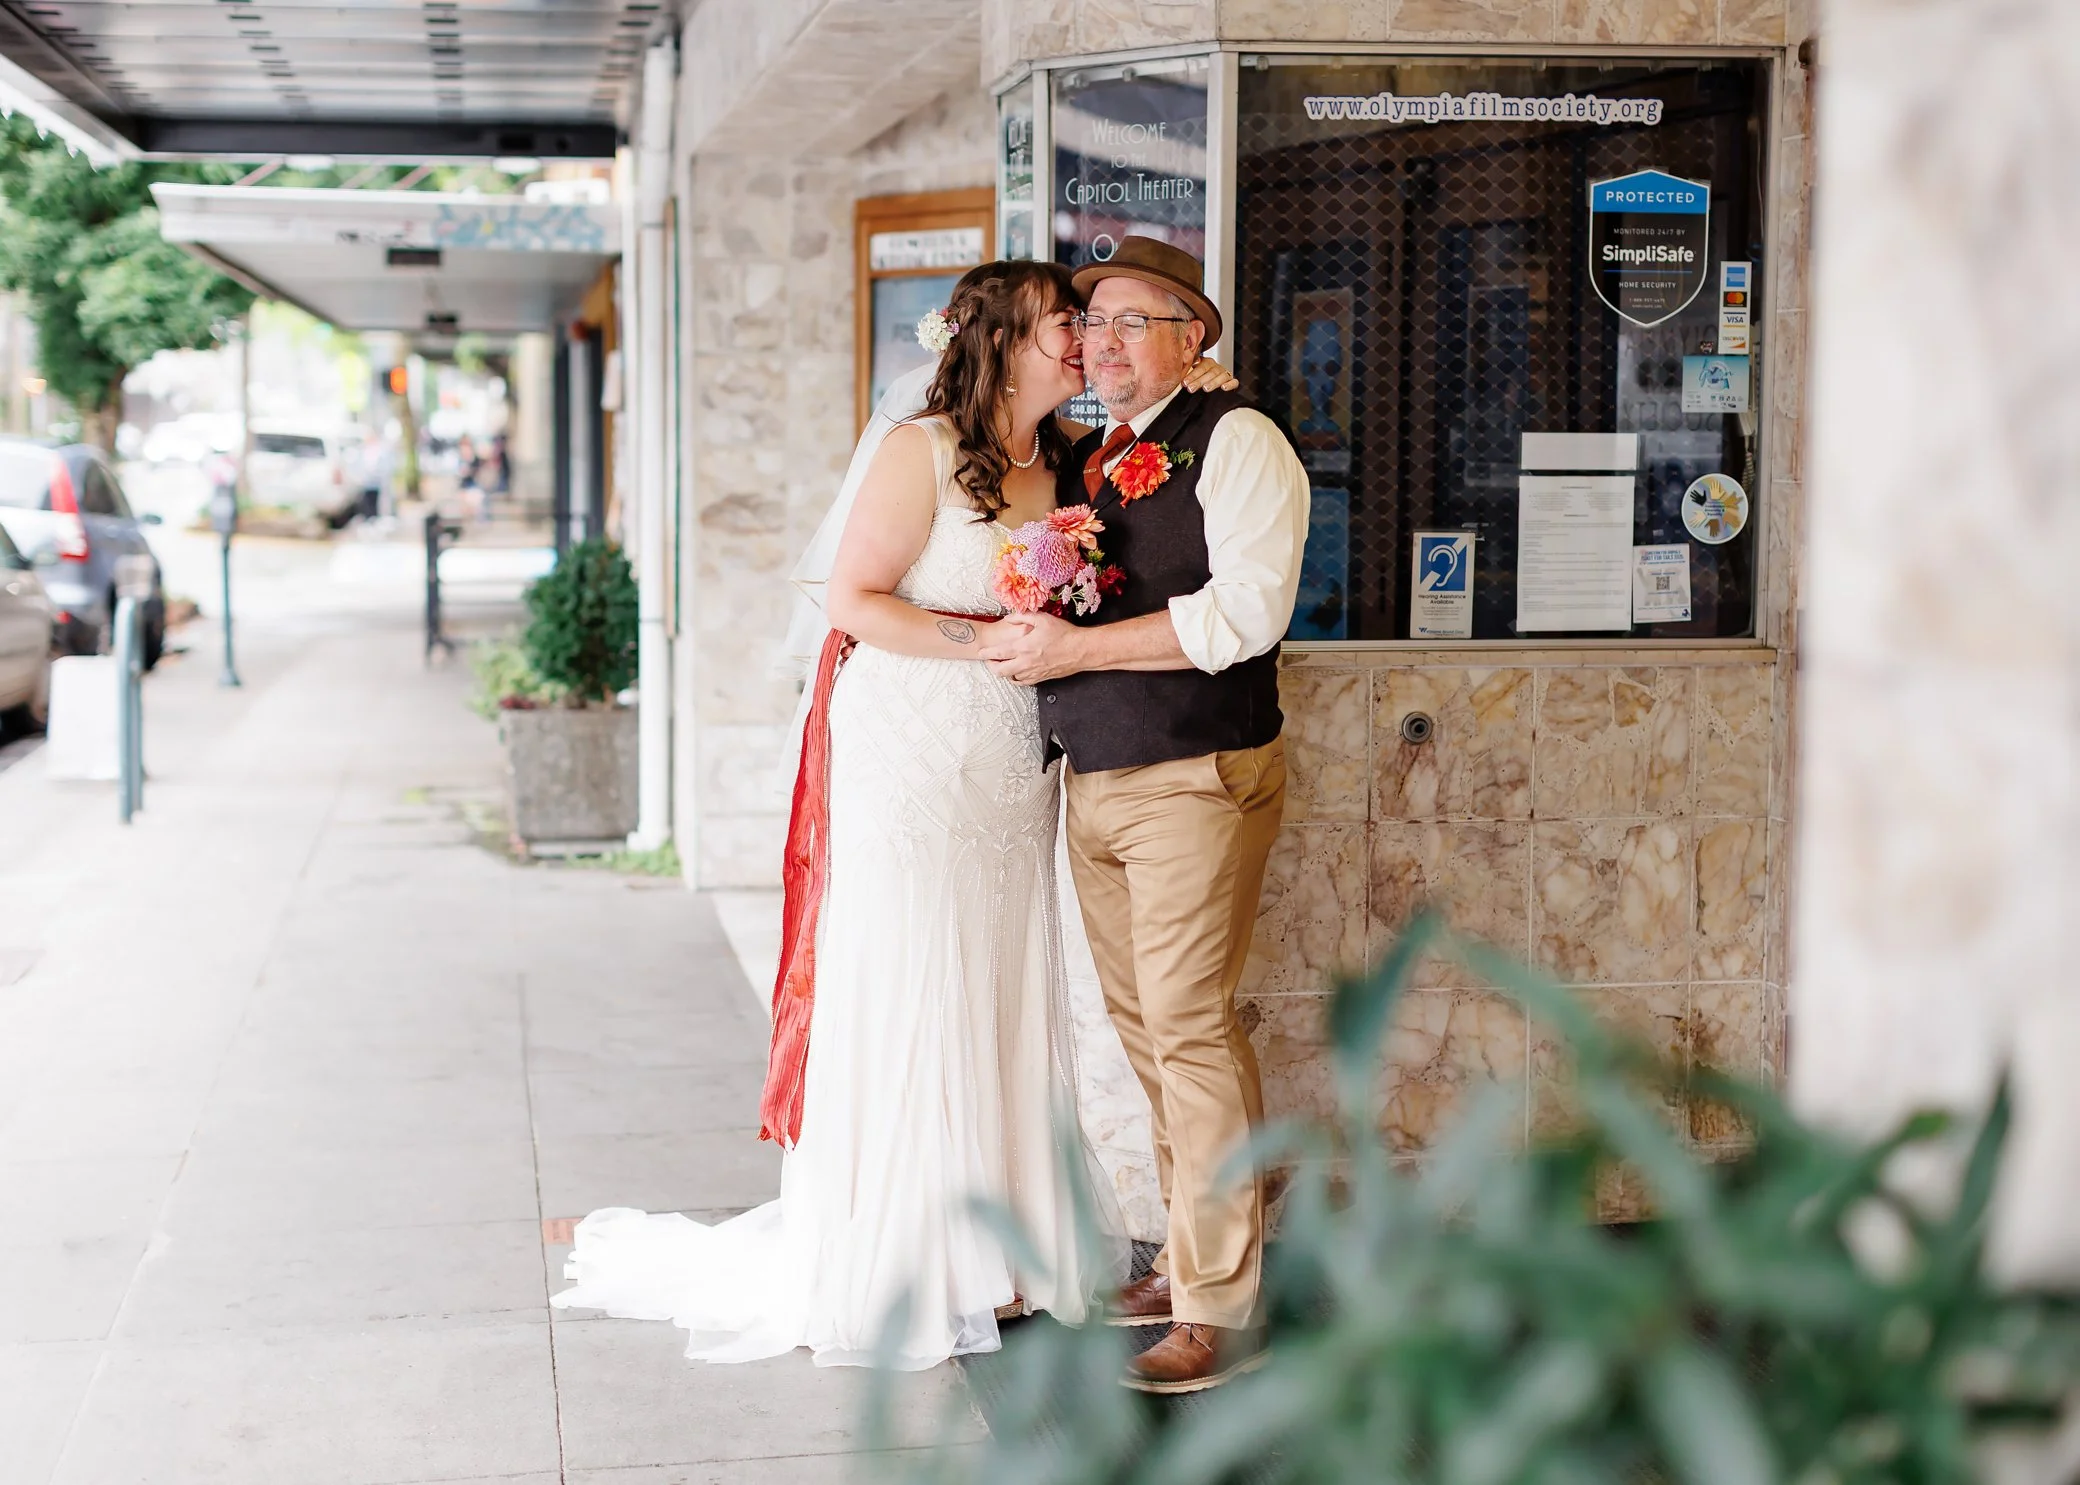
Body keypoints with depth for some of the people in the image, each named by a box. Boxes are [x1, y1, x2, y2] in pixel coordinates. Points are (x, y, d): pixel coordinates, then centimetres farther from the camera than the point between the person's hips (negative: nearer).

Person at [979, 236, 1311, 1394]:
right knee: (1143, 1028, 11)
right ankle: (1188, 1260, 23)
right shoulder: (1080, 461, 17)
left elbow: (1247, 608, -18)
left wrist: (1074, 647, -18)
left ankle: (1223, 1308, -2)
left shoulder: (1235, 441, -6)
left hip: (1198, 778, -7)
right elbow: (1048, 604, 28)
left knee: (1191, 1025, -8)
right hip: (1091, 780, 7)